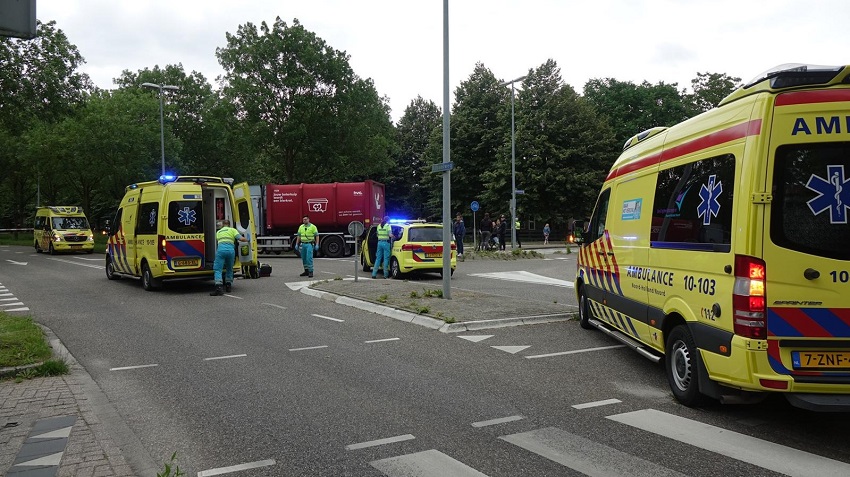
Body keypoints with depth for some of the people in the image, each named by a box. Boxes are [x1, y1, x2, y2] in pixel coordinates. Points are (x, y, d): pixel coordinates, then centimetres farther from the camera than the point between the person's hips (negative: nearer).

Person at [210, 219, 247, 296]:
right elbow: (241, 238, 6)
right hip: (230, 249, 0)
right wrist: (247, 240, 24)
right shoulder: (232, 230, 19)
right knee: (229, 269, 20)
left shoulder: (218, 232, 29)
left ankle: (218, 287, -22)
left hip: (220, 249, 0)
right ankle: (228, 286, 21)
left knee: (217, 269, -5)